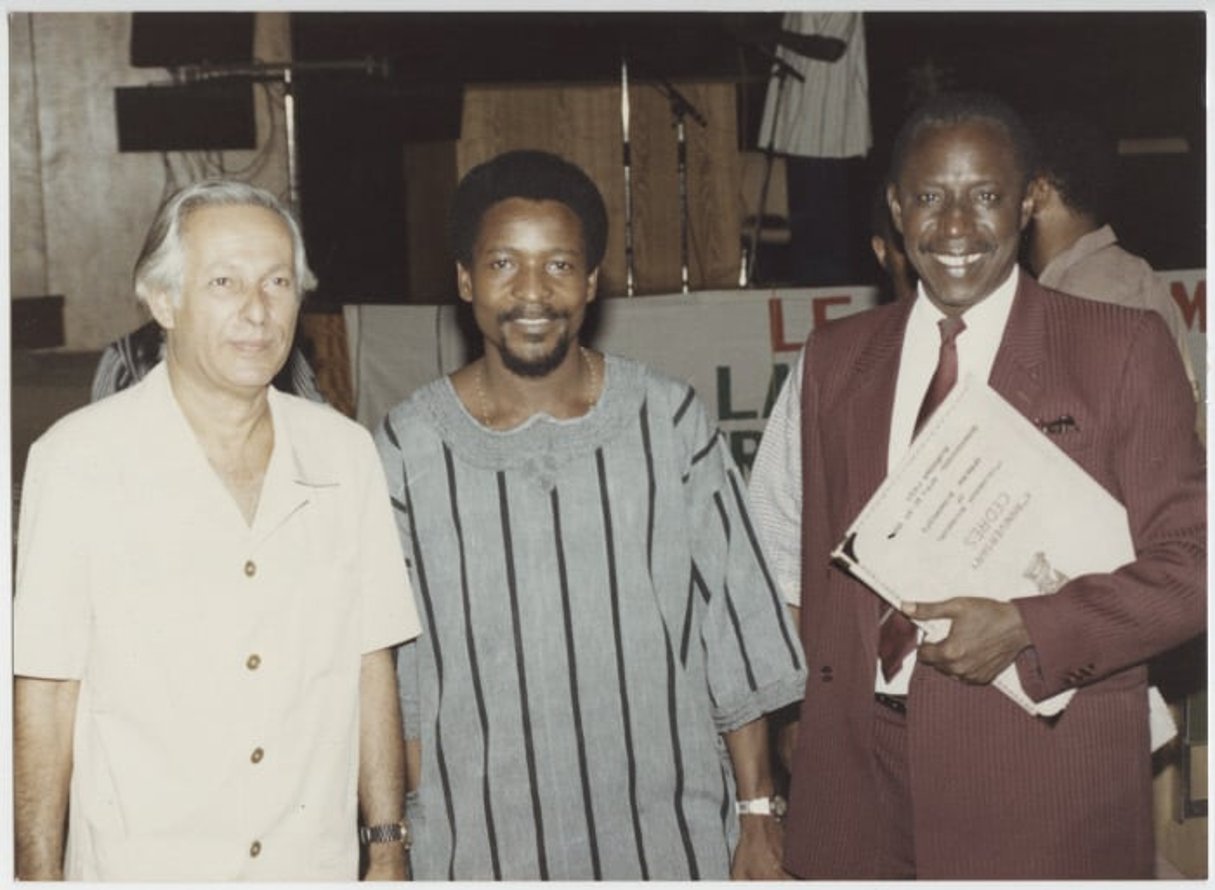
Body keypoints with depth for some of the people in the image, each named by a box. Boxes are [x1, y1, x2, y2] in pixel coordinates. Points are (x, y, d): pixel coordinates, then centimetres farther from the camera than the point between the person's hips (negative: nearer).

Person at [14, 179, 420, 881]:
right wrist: (42, 874, -8)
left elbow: (372, 665, 5)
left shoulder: (345, 454, 1)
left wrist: (388, 851, 5)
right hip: (137, 868, -3)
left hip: (319, 864, 3)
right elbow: (45, 691, -7)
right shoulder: (80, 462, -10)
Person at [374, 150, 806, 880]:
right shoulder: (409, 449, -5)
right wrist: (397, 845, -2)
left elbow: (738, 638, 0)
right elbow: (391, 676, -1)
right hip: (481, 848, -1)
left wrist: (758, 816, 0)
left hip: (670, 841, 1)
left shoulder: (670, 423, -3)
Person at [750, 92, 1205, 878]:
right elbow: (782, 534, 19)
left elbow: (1190, 562, -5)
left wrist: (1026, 629, -17)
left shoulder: (1121, 347, -2)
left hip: (1043, 780, -3)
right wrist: (831, 651, 5)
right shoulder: (834, 358, 9)